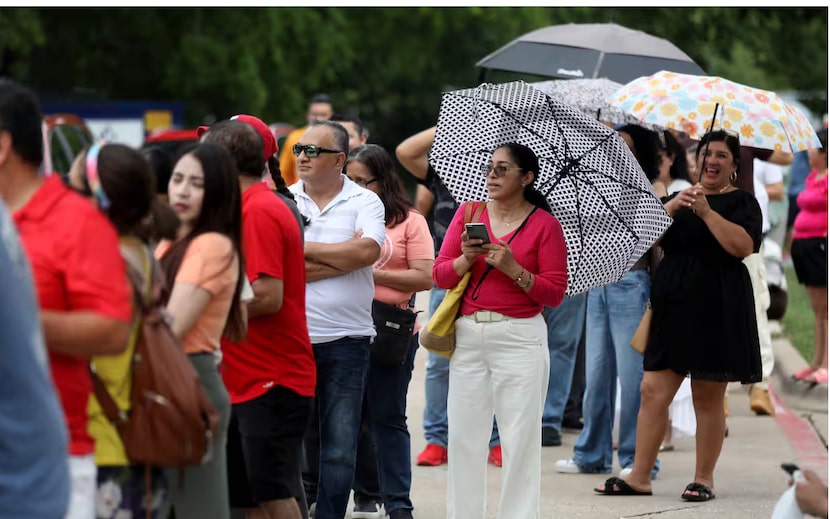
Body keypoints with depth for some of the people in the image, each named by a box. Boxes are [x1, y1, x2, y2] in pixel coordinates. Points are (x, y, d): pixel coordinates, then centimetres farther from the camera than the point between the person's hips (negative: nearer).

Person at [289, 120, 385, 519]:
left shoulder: (365, 202, 3)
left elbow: (367, 251, -15)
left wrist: (303, 249, -9)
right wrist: (343, 258, -11)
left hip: (346, 340, -1)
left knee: (340, 447, 2)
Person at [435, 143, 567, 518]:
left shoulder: (544, 225, 0)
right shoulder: (469, 214, 10)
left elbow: (555, 293, -4)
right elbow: (440, 276, 7)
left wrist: (514, 270, -16)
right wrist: (466, 259, -12)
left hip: (520, 338, -3)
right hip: (468, 336, 3)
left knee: (520, 438, -3)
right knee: (464, 435, 4)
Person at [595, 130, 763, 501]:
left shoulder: (742, 202, 2)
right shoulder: (678, 196, 17)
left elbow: (743, 246, -15)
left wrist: (706, 211, -18)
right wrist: (671, 207, -13)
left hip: (716, 308, -4)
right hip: (673, 303, 5)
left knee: (708, 399, 0)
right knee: (652, 391, -1)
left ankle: (704, 479, 8)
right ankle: (640, 477, 1)